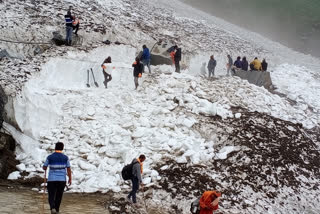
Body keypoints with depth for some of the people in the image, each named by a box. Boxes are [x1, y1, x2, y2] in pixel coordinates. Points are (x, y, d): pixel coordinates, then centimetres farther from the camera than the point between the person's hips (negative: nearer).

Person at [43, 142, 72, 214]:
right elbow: (68, 169, -1)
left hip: (51, 179, -1)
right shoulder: (65, 157, -1)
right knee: (58, 196, 16)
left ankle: (52, 208, -23)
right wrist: (70, 179, 7)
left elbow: (44, 167, 5)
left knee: (51, 196, 1)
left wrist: (45, 170, 28)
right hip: (62, 180, 1)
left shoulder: (50, 157, -3)